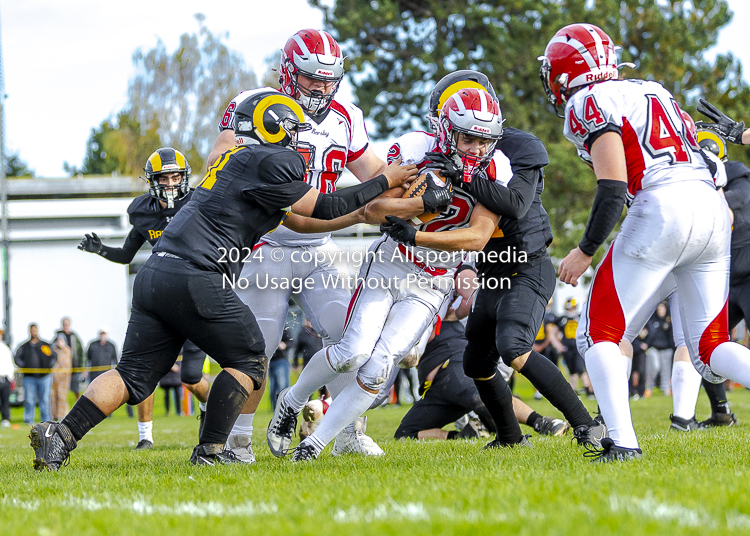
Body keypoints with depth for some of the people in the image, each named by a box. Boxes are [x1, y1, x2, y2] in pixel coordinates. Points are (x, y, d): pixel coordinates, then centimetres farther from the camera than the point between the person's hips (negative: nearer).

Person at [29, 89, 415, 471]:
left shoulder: (235, 160, 25)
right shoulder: (269, 163, -3)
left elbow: (298, 220, 35)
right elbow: (323, 209, 2)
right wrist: (386, 182, 10)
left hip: (154, 278, 8)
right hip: (194, 279, -8)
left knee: (134, 373, 9)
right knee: (249, 362, 8)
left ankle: (60, 437, -4)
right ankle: (210, 451, 1)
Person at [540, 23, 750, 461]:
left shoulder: (588, 105, 0)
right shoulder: (655, 91, 24)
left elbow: (613, 189, -9)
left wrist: (585, 251, -1)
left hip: (661, 209, -7)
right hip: (713, 205, 7)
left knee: (599, 335, 6)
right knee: (710, 348, 10)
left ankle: (623, 442, -9)